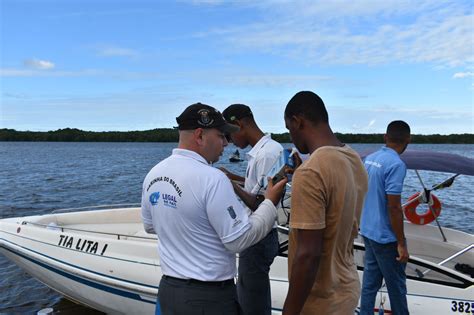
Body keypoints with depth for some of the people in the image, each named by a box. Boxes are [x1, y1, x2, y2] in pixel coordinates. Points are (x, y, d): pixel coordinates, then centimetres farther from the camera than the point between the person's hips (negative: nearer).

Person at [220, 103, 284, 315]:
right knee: (244, 297, 24)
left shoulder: (267, 154, -23)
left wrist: (232, 185, -18)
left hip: (258, 239, -10)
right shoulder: (259, 151, 7)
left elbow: (262, 206, -24)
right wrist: (233, 176, 15)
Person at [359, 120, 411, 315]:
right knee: (396, 284, 12)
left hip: (368, 231, 8)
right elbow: (393, 207, -22)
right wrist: (401, 244, -16)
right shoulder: (396, 164, -21)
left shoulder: (369, 158, 5)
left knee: (370, 280, 16)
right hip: (386, 236, -7)